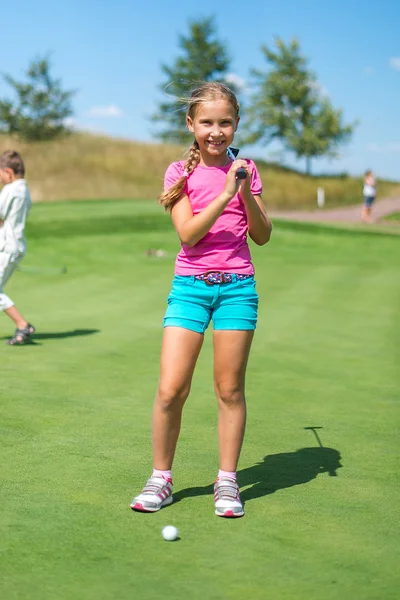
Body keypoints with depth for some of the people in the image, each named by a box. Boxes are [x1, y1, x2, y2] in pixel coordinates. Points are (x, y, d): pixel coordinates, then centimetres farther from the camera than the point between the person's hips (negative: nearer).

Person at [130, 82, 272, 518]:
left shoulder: (244, 169, 7)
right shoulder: (180, 172, 1)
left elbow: (262, 236, 5)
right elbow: (188, 233, -11)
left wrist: (246, 192, -10)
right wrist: (225, 193, -20)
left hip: (237, 286, 1)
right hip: (190, 286, -1)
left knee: (230, 388, 4)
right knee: (170, 389, -6)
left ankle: (227, 481, 17)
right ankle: (161, 478, 12)